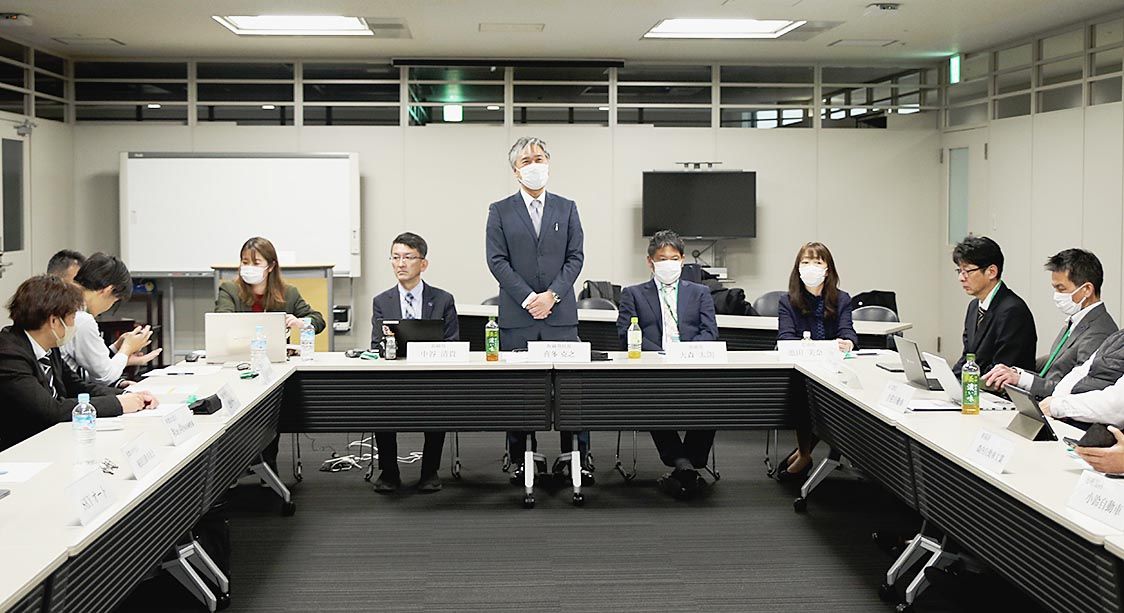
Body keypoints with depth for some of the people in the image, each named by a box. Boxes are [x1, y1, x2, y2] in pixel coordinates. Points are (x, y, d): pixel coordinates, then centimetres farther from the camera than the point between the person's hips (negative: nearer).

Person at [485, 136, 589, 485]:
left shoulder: (566, 209, 11)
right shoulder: (500, 211, 6)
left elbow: (575, 257, 5)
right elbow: (497, 260, -2)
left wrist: (552, 295, -9)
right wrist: (528, 298, -11)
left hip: (561, 313, 1)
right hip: (516, 315, -1)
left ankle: (578, 456, 6)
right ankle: (519, 459, 9)